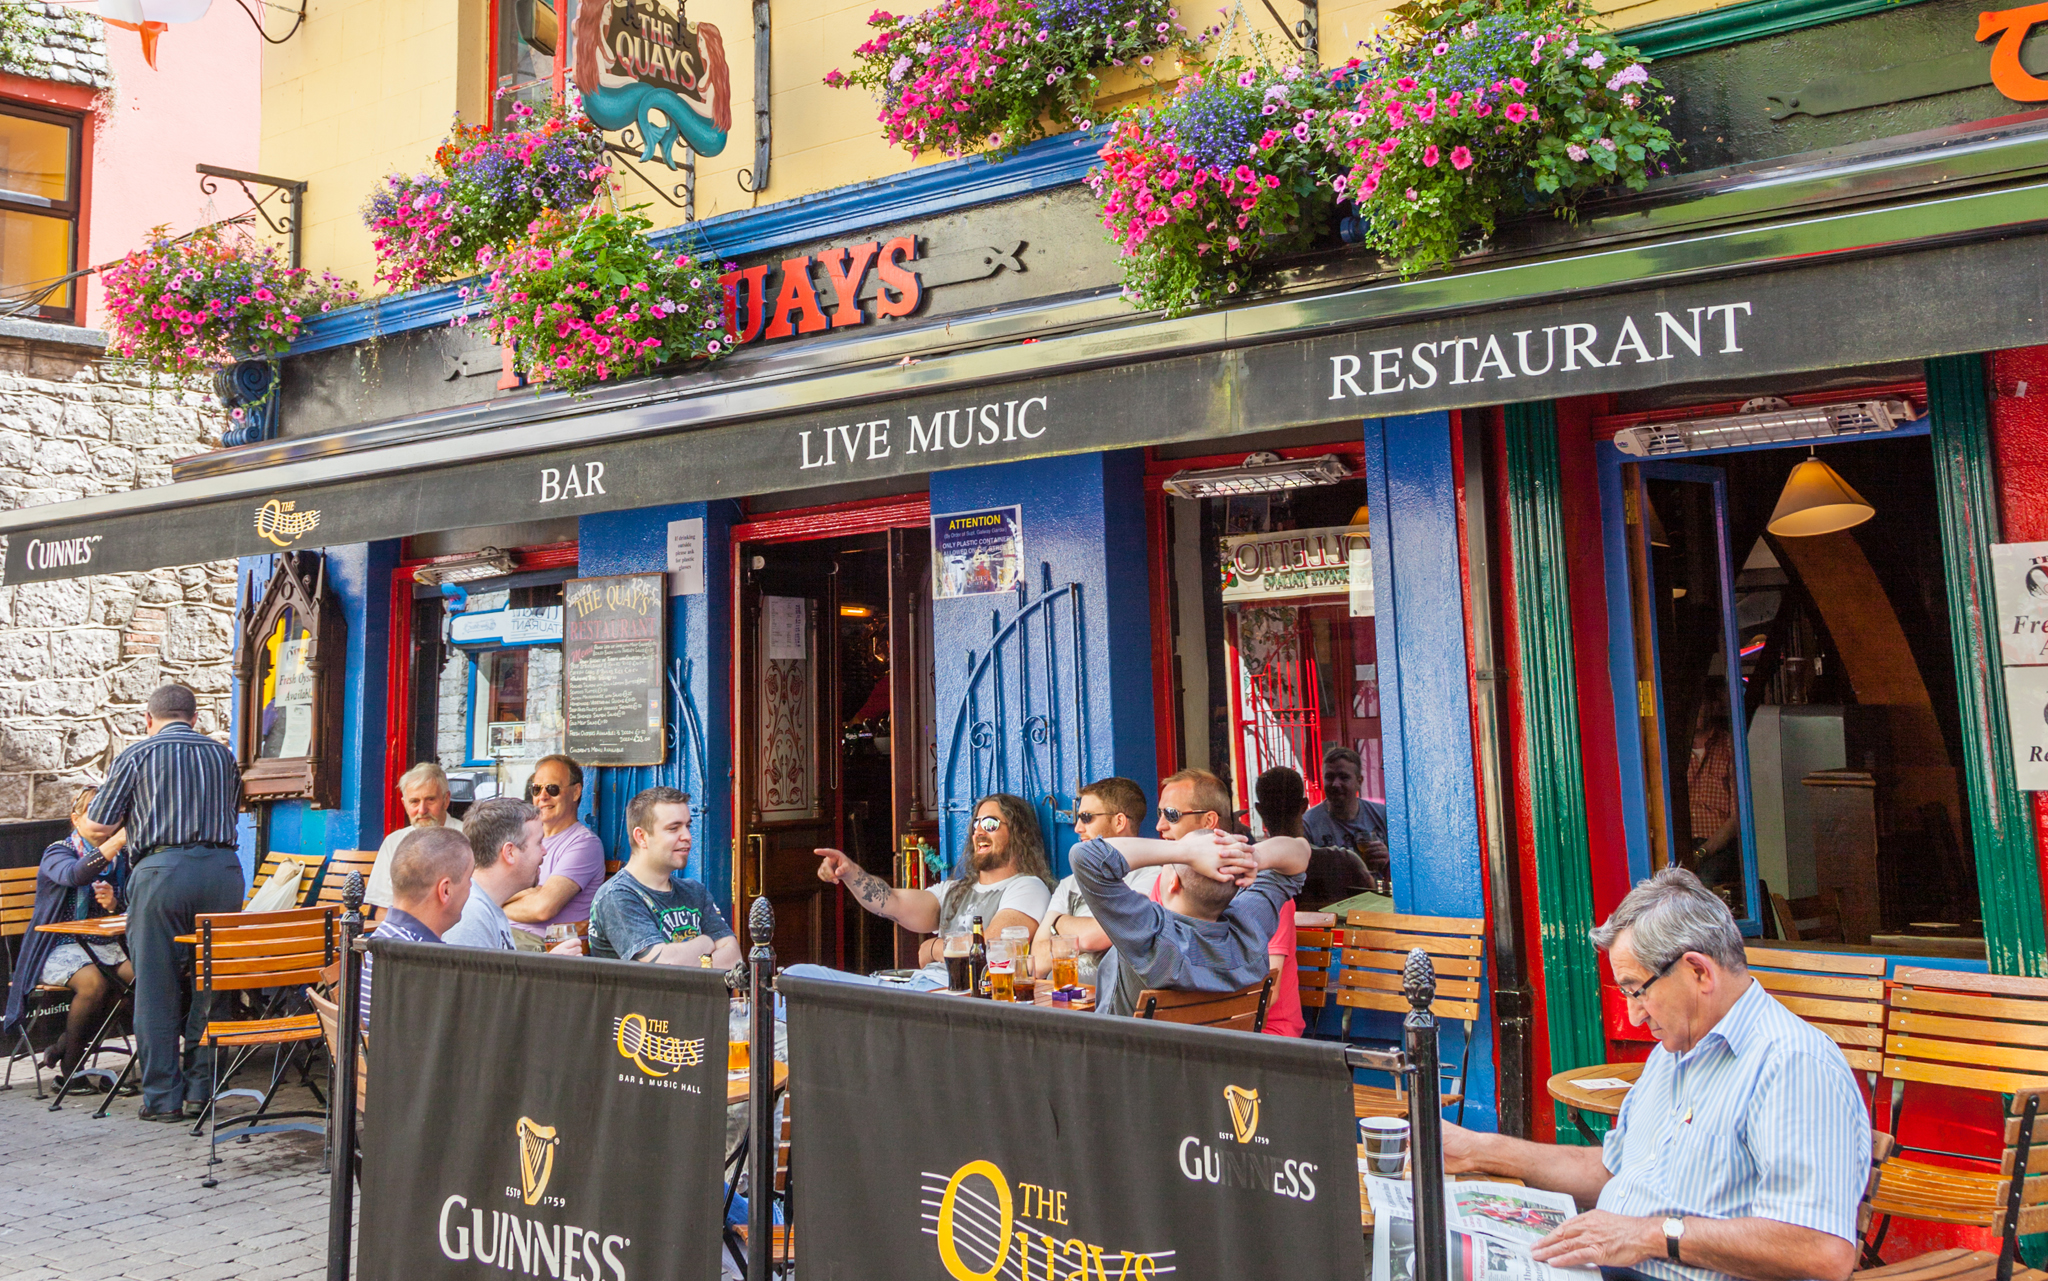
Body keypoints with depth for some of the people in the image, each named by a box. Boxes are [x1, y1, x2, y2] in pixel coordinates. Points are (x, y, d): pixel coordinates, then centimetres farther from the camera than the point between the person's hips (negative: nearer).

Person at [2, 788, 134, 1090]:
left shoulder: (119, 859, 13)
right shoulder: (57, 853, -3)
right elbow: (74, 874, -29)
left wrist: (115, 904, -11)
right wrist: (120, 838, -43)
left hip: (105, 945, 5)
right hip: (60, 948, -5)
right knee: (94, 982, -34)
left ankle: (63, 1049, -5)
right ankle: (68, 1068, -9)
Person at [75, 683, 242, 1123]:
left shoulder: (136, 755, 5)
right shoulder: (222, 755, 15)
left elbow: (98, 828, 7)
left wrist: (83, 824, 30)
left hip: (161, 870, -3)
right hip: (223, 868, 3)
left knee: (157, 989, 5)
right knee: (210, 985, 10)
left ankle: (164, 1097, 9)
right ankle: (201, 1090, 14)